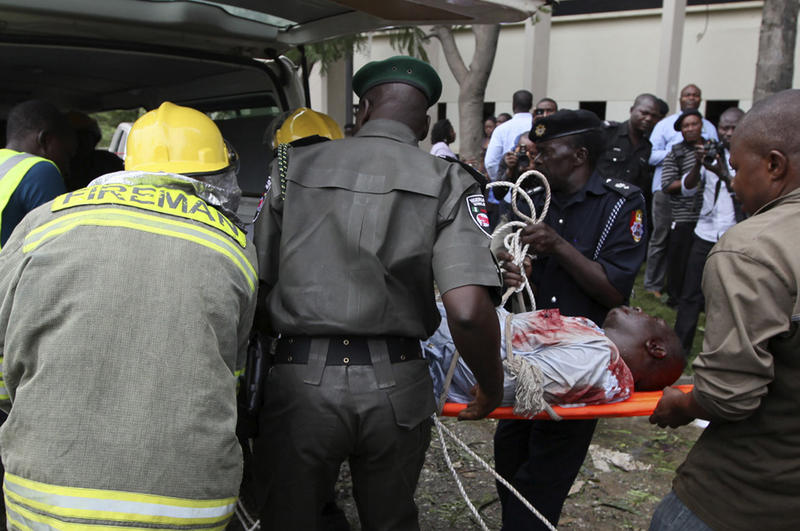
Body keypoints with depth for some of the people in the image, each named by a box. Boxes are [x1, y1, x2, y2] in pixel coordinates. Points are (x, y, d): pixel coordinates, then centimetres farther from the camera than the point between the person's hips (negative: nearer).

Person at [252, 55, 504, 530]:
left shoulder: (294, 167, 2)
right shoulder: (447, 182, -3)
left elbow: (256, 289, 3)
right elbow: (468, 311, -15)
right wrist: (492, 387, 2)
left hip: (300, 380, 0)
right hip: (395, 385, 1)